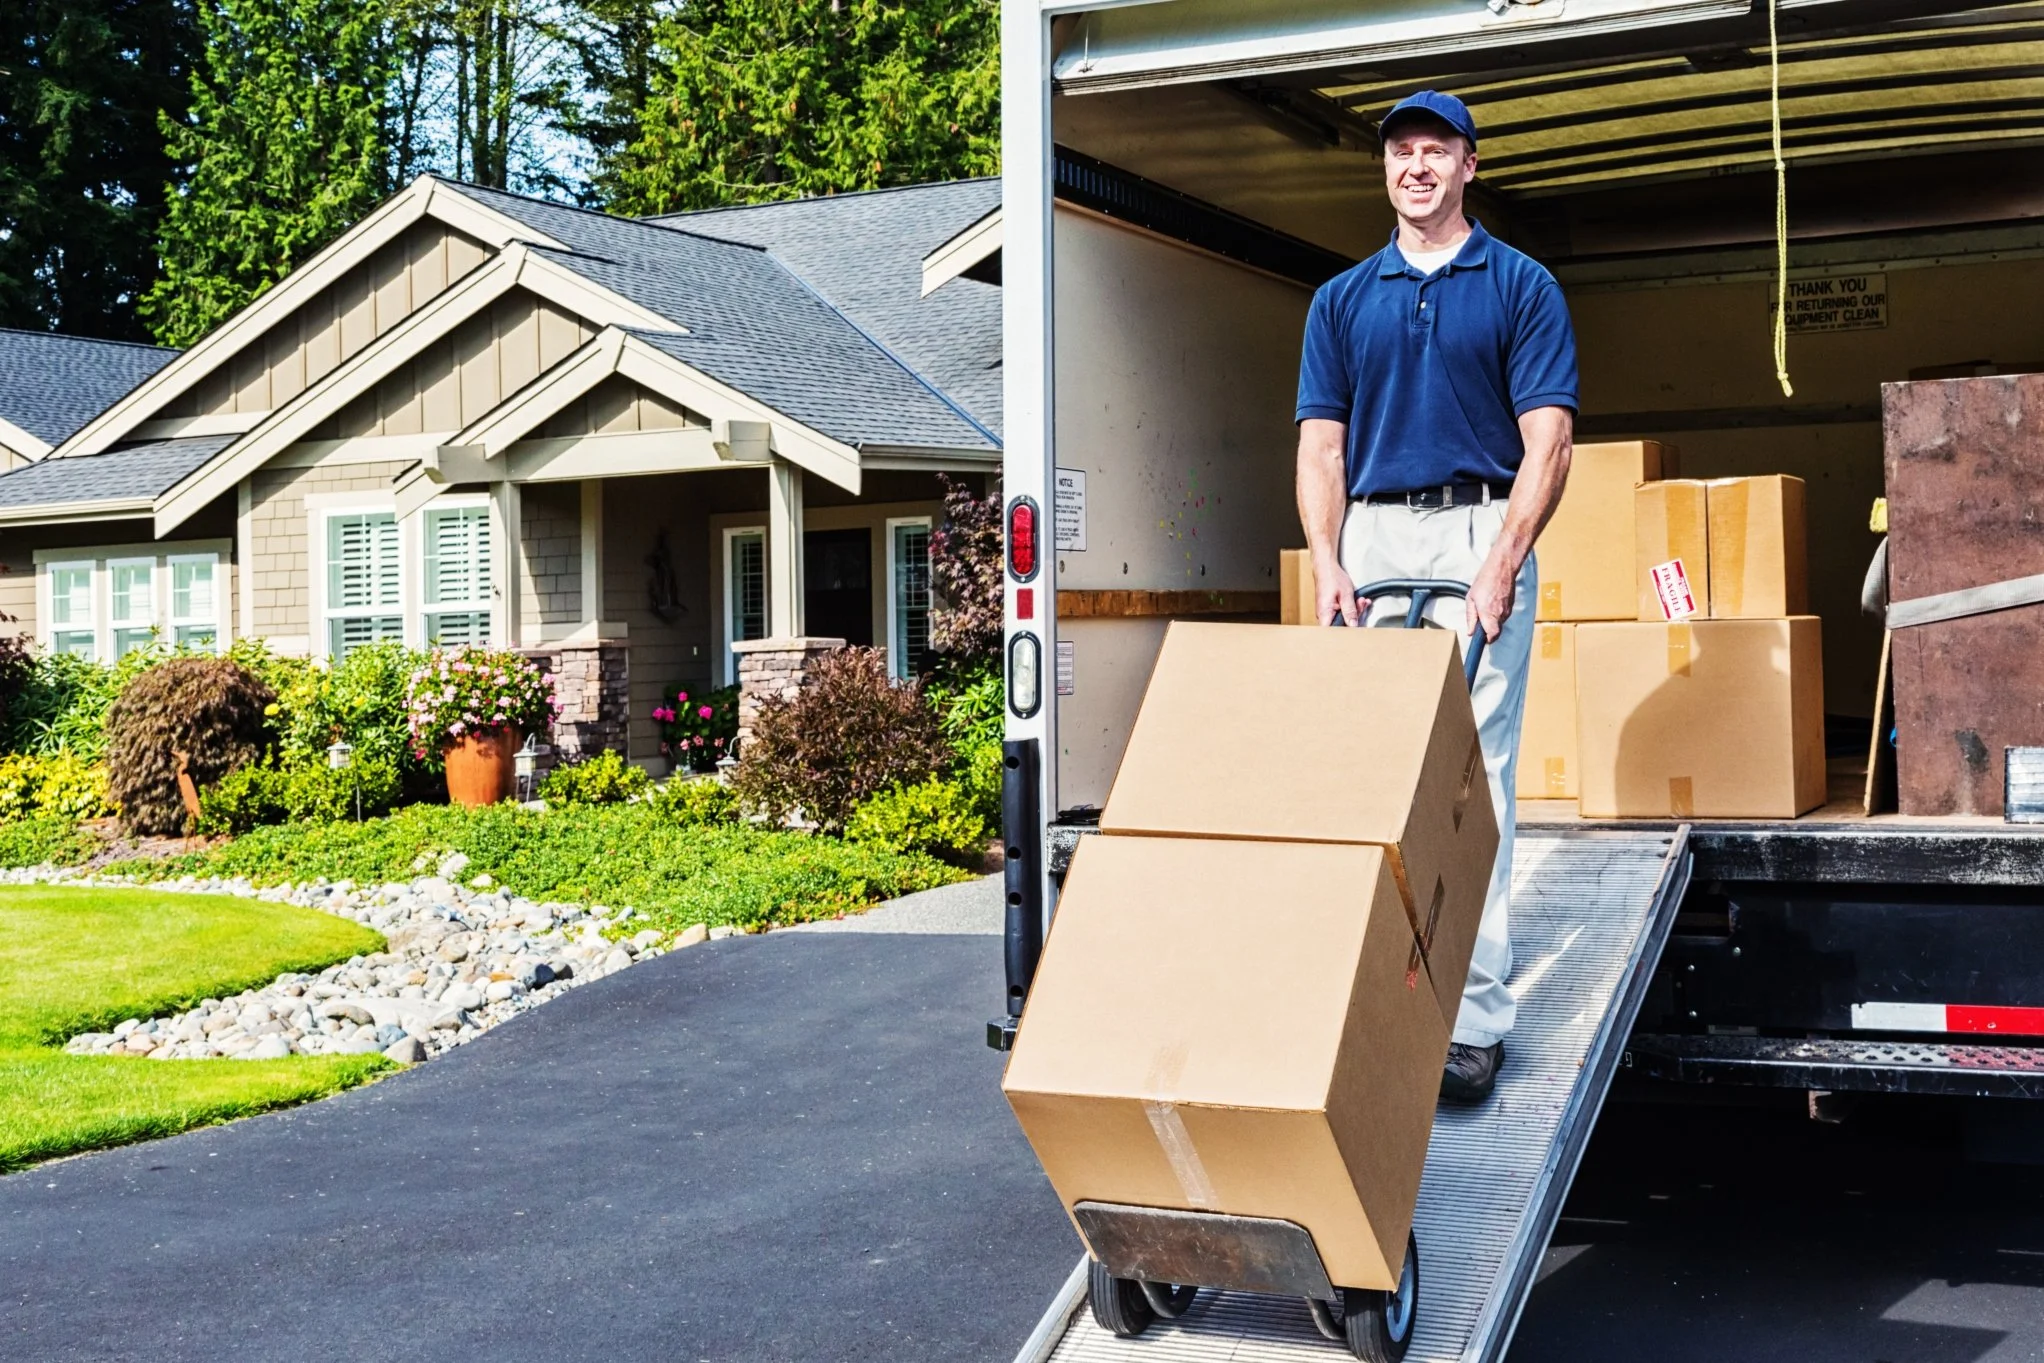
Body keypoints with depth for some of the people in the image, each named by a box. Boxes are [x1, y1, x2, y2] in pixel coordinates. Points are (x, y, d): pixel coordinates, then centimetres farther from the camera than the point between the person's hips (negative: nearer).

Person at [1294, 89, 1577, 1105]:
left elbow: (1546, 443, -3)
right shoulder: (1342, 300, 15)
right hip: (1371, 541, 4)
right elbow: (1322, 447, 11)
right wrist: (1327, 564, -4)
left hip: (1481, 534, -3)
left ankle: (1474, 1014, -8)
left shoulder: (1522, 288, 5)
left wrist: (1501, 563, -15)